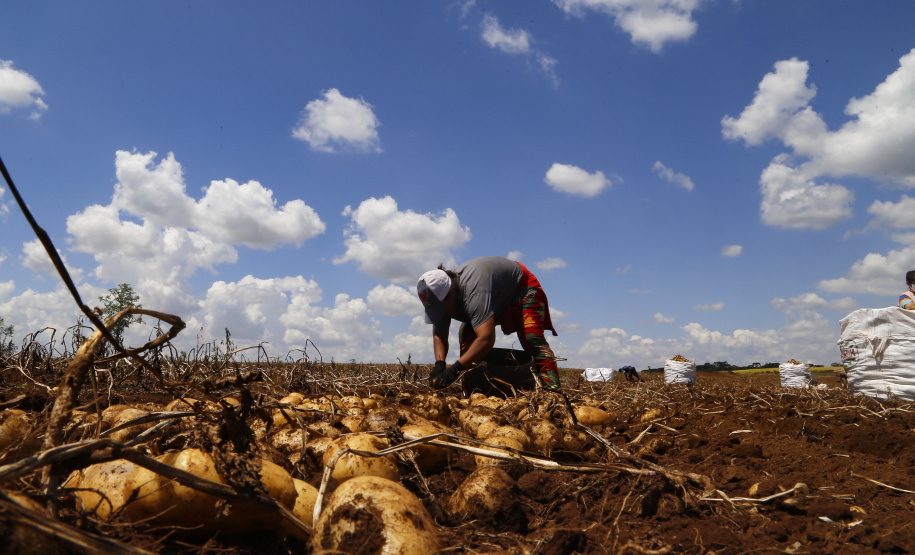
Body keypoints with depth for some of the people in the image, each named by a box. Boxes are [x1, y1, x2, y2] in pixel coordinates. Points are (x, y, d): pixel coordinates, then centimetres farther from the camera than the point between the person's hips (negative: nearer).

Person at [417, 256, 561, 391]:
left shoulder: (474, 293, -46)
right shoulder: (441, 297, -19)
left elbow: (486, 338, -54)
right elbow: (438, 335, -8)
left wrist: (455, 369, -53)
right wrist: (439, 364, -26)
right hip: (496, 297, 8)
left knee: (531, 336, -27)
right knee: (466, 335, -7)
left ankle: (552, 386, -30)